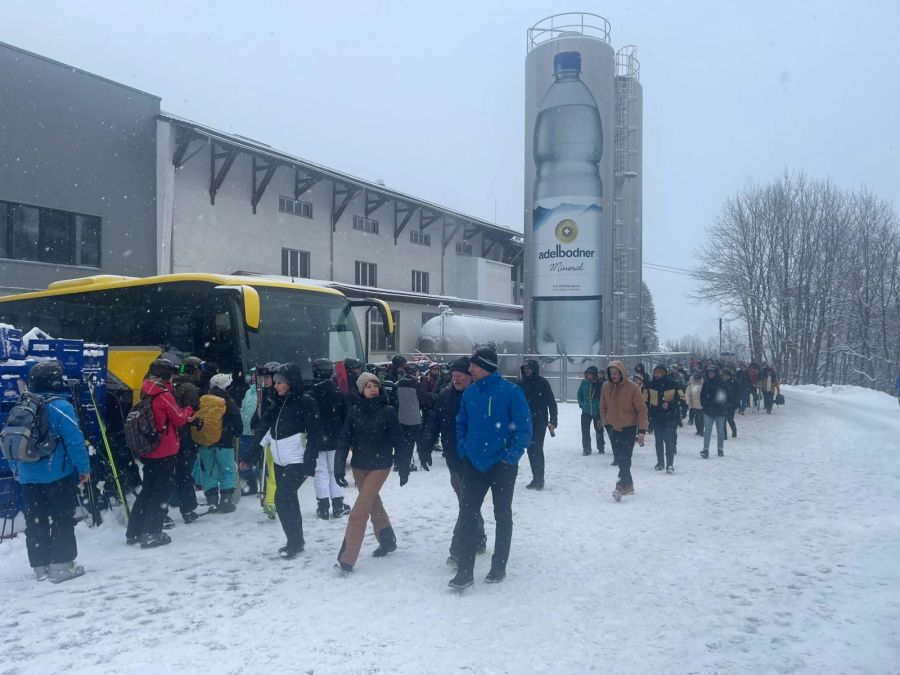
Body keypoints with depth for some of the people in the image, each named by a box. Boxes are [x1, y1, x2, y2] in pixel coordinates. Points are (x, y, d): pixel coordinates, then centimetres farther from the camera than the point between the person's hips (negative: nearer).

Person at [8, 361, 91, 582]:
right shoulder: (61, 406, -14)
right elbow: (74, 440, -17)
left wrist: (15, 468, 23)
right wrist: (84, 468, -8)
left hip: (28, 476, 6)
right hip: (58, 475, -6)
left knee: (35, 521, 14)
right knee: (62, 520, 3)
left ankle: (40, 566, 21)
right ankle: (61, 564, 5)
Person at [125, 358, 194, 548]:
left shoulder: (145, 393, 6)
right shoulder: (165, 395, -17)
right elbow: (179, 419, -9)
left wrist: (185, 418, 10)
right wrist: (189, 411, 10)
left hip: (148, 452, 8)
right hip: (165, 452, -8)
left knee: (147, 490, 18)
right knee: (161, 491, 2)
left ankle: (134, 532, 22)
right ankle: (152, 534, 4)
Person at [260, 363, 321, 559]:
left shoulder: (306, 402, -11)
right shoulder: (278, 403, 9)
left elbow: (314, 436, -14)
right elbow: (268, 430, 15)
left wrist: (309, 464, -18)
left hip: (296, 461, -7)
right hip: (280, 461, 7)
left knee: (282, 499, -10)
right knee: (289, 500, 13)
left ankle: (294, 542, 4)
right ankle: (296, 540, 25)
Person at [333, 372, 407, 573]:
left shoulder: (388, 411, -8)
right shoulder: (354, 412, -1)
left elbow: (398, 441, -5)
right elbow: (344, 441, -1)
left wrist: (403, 467, -4)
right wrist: (339, 467, -7)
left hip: (380, 465, -4)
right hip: (359, 466, 4)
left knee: (360, 510, -11)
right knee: (374, 505, 19)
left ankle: (347, 559, -8)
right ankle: (388, 542, 39)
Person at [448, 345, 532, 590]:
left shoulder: (511, 392, -15)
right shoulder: (469, 392, 1)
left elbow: (524, 429, -12)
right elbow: (461, 424, 13)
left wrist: (510, 457, -16)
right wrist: (463, 452, 4)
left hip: (502, 466, -4)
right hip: (473, 464, 4)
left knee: (502, 517, 12)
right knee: (467, 516, 2)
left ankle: (498, 567, 27)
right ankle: (465, 571, 8)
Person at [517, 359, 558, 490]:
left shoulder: (542, 382, -5)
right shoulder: (521, 383, 6)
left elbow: (552, 403, -5)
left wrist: (553, 422, -9)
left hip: (540, 421, -4)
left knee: (537, 449, -8)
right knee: (531, 449, 7)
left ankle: (539, 479, -1)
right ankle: (536, 478, 16)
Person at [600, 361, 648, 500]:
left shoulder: (633, 388, -15)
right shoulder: (606, 386, -3)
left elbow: (642, 409, -13)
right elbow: (603, 407, 10)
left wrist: (642, 430, -16)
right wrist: (605, 423, 7)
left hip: (629, 428, -5)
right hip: (613, 427, 5)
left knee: (624, 458, -14)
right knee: (619, 458, 9)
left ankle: (623, 485, -13)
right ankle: (628, 485, 20)